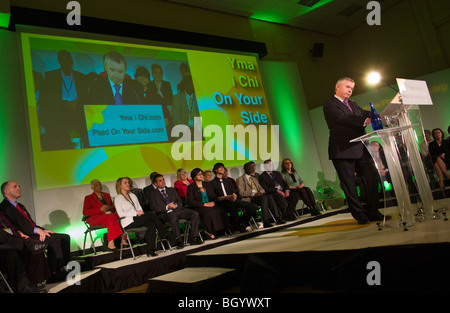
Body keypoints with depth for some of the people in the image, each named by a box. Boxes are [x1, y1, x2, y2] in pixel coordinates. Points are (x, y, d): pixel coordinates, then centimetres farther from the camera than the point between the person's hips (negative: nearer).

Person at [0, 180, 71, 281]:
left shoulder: (20, 206, 25)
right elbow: (14, 228, -16)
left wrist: (43, 230, 2)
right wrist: (37, 230, -21)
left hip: (34, 234, 9)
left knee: (65, 237, -9)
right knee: (55, 238, -28)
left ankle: (64, 268, -11)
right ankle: (53, 273, -21)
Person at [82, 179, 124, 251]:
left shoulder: (107, 195, 25)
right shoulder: (88, 198, 11)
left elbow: (114, 208, 24)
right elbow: (85, 212, -1)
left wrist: (110, 208, -2)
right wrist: (100, 209, -13)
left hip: (108, 215, 5)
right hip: (95, 219, -4)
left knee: (118, 215, -31)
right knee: (112, 217, -36)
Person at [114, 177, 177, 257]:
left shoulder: (133, 195, 23)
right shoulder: (118, 198, 4)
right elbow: (121, 214, -8)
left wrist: (141, 213, -5)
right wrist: (136, 213, -14)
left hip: (138, 220, 6)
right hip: (128, 223, -6)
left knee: (151, 224, -28)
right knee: (152, 215, -24)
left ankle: (150, 250, -30)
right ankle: (168, 236, -17)